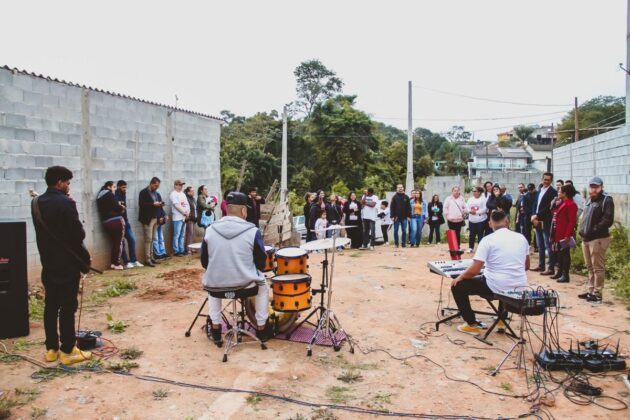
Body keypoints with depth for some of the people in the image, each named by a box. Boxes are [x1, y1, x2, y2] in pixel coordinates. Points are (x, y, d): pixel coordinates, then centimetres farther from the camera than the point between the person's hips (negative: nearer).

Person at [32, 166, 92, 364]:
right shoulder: (66, 203, -17)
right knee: (68, 307, -1)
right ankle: (68, 351, 6)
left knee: (50, 306, 12)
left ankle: (51, 349, 19)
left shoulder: (36, 203, 6)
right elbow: (79, 234, -16)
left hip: (48, 262, 7)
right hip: (68, 263, -7)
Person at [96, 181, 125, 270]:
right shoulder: (109, 194, -6)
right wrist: (122, 208, 8)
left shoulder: (99, 196, 18)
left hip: (106, 222, 8)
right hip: (116, 221, -8)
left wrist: (119, 208, 14)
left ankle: (113, 263, 12)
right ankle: (117, 264, 0)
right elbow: (116, 206, -11)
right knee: (119, 242, 0)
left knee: (114, 242, 16)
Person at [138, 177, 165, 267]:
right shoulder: (143, 193, -4)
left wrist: (161, 204, -5)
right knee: (148, 239, -8)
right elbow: (141, 204, -15)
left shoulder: (157, 194, 18)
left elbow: (160, 204, 17)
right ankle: (147, 259, -6)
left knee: (152, 239, 10)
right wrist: (153, 204, -20)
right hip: (147, 219, -7)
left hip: (155, 218, 7)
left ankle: (151, 257, 15)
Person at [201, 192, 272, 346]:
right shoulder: (252, 231, -11)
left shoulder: (210, 230, -3)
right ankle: (261, 328, 33)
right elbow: (261, 264, -3)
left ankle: (215, 328, 37)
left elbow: (205, 263, 6)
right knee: (262, 284, 30)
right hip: (245, 282, -2)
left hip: (216, 283, 2)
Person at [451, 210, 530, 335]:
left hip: (496, 287, -6)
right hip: (520, 287, 6)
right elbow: (526, 266, 17)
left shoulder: (488, 240, -12)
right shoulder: (521, 238, 4)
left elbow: (474, 271, -14)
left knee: (457, 286, 11)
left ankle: (472, 324, 14)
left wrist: (460, 277, 5)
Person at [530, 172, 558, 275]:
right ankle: (541, 265, 24)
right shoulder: (540, 190, 15)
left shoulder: (553, 192, -8)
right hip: (537, 222, 7)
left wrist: (537, 216, -16)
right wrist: (533, 216, -3)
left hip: (546, 222, -7)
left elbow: (548, 208, -16)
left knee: (548, 245, -5)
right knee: (540, 245, 15)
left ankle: (551, 268, -2)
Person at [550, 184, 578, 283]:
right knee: (559, 253, 16)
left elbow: (572, 221, -20)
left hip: (564, 235, -10)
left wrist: (567, 235, -22)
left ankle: (565, 275, 3)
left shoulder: (571, 204, -15)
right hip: (558, 234, 10)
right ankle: (560, 272, 25)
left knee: (565, 254, -3)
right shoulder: (561, 203, 16)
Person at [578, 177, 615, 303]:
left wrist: (593, 231, -16)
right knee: (590, 267, 15)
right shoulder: (589, 200, 17)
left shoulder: (606, 200, -8)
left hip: (598, 239, -8)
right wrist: (582, 230, 9)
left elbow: (607, 221, -17)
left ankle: (597, 294, 3)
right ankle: (591, 291, 24)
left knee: (598, 268, -3)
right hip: (586, 238, 8)